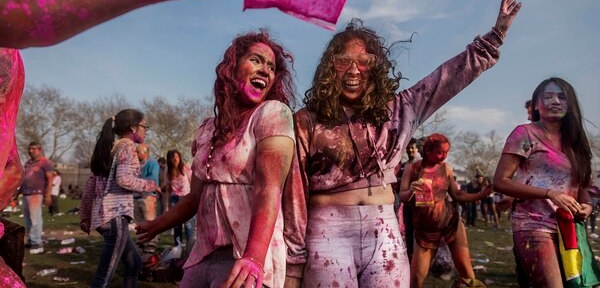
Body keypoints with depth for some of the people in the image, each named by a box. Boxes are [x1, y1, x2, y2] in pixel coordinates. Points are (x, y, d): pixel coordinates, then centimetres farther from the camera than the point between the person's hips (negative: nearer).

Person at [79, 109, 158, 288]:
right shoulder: (127, 146, -7)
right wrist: (150, 185, -5)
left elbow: (90, 184, 17)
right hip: (115, 215, -9)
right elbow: (123, 179, -21)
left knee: (134, 263, 19)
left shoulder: (108, 147, 18)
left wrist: (85, 216, 20)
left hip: (103, 214, 9)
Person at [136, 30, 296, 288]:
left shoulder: (273, 112, -8)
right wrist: (157, 226, 32)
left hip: (245, 259, -6)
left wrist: (253, 259, -32)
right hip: (203, 255, 6)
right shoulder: (208, 129, 9)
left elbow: (270, 188, -20)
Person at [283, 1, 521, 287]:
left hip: (384, 233, 3)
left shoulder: (393, 110, 8)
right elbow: (295, 194, -3)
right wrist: (292, 264, -4)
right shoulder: (307, 120, -2)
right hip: (329, 234, -3)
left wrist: (497, 32, 11)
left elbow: (450, 75, 13)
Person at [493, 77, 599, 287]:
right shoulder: (525, 134, -4)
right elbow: (500, 182, -11)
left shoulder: (574, 140, 15)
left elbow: (581, 184, 19)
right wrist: (550, 194, -18)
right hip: (534, 227, -7)